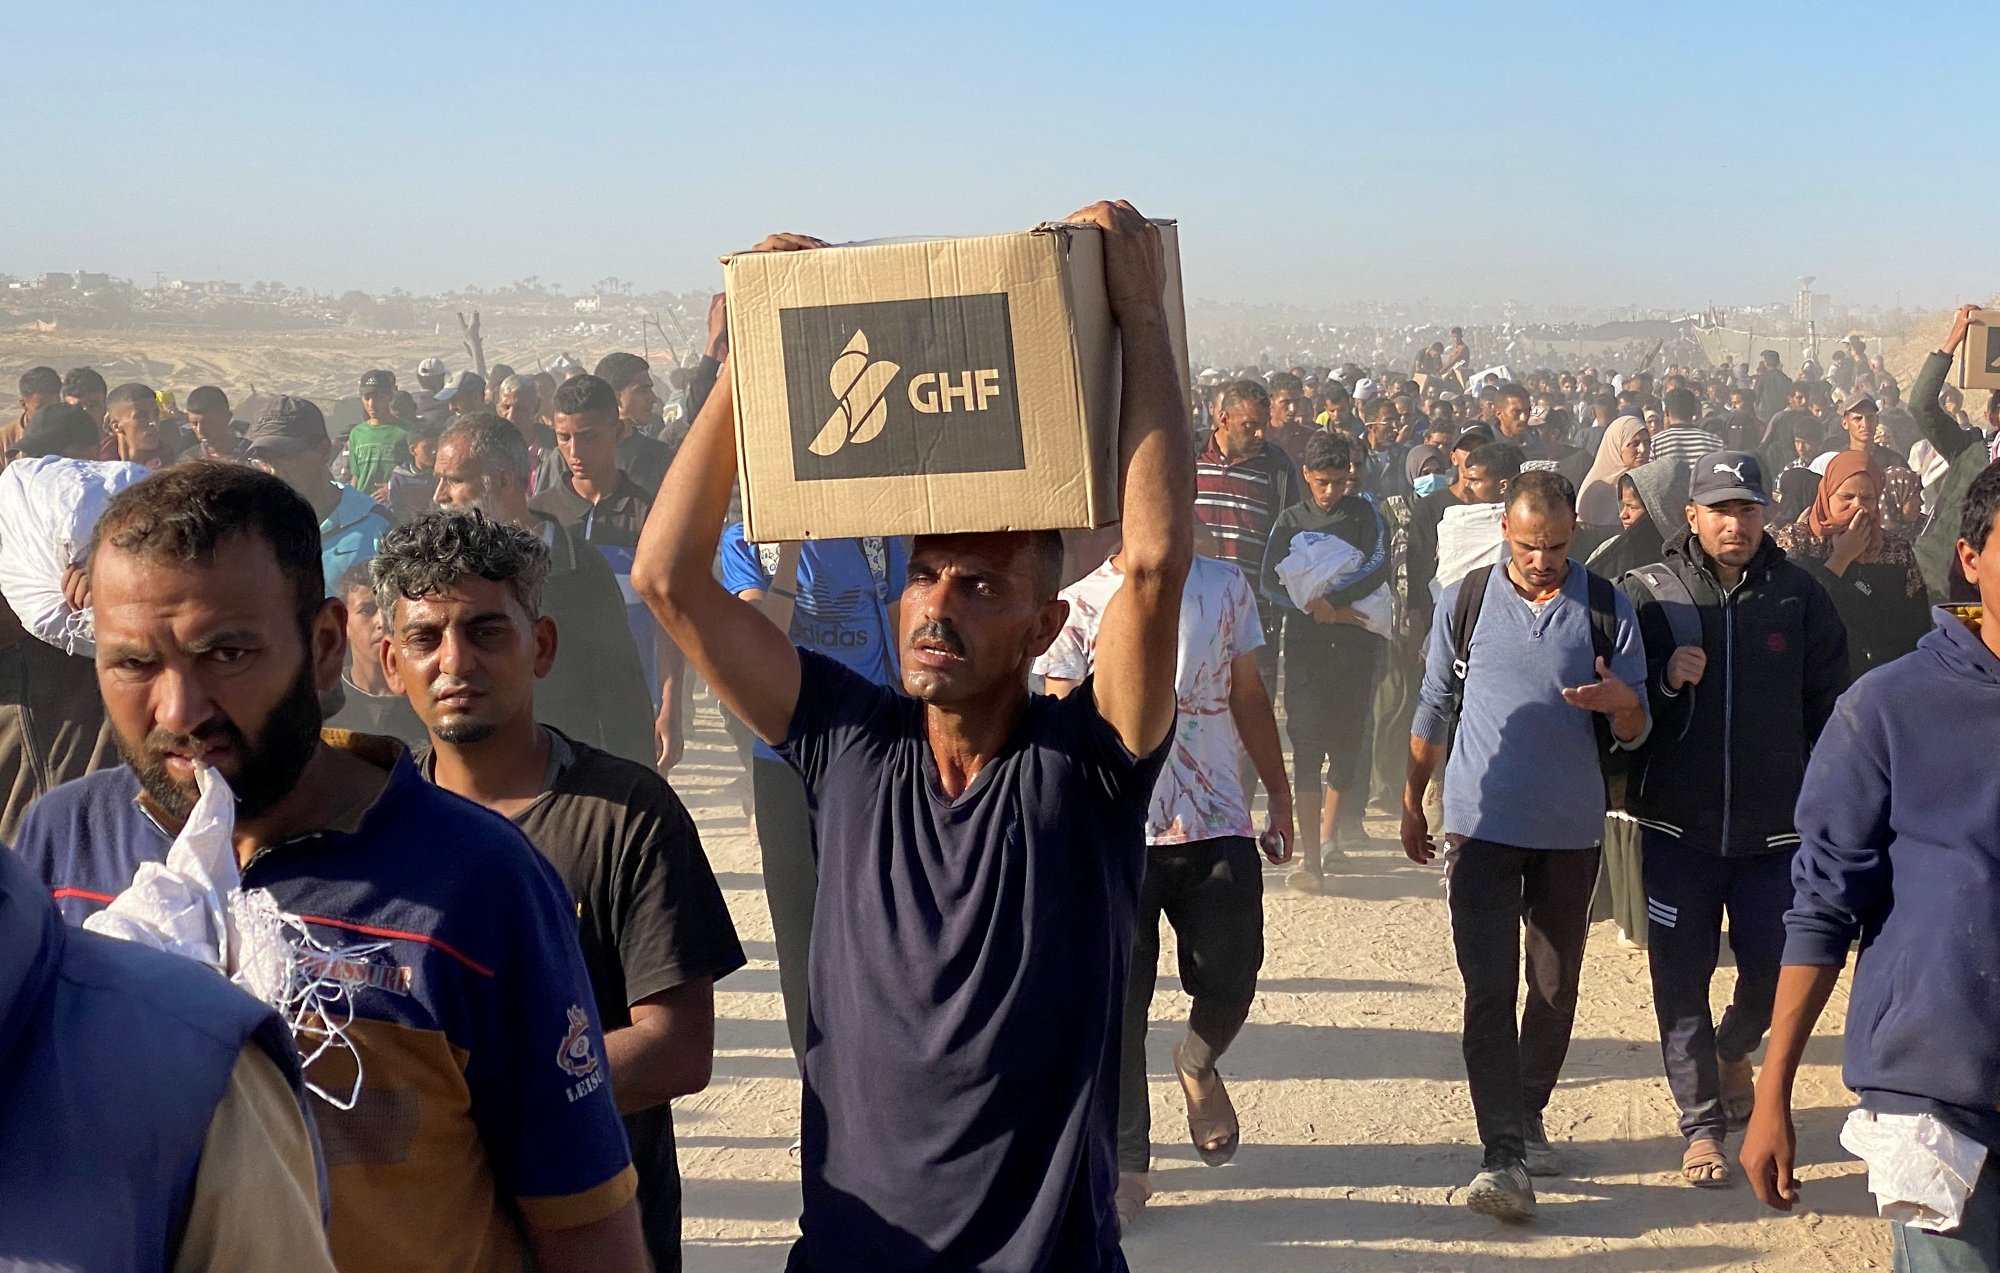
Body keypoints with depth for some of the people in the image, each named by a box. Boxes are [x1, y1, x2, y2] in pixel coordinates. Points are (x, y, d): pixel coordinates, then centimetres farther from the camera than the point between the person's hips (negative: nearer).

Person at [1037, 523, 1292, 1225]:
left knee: (1229, 982, -3)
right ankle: (1124, 1166, 15)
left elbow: (1249, 697, 14)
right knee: (1116, 1003, 0)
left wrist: (1279, 793, 13)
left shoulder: (1225, 587, 7)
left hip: (1218, 826, 2)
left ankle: (1198, 1065, 33)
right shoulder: (1080, 606, 0)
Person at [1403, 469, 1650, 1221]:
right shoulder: (1465, 602, -2)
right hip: (1481, 823, -1)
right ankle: (1504, 1155, -10)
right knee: (1489, 990, -8)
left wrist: (1622, 703, -24)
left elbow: (1636, 734, -1)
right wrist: (1412, 803, 13)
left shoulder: (1607, 610, -2)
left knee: (1555, 987, 13)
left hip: (1570, 828, 2)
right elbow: (1433, 709, 9)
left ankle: (1530, 1117, 32)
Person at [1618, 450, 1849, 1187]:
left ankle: (1733, 1050, 40)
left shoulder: (1800, 598, 0)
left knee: (1774, 971, 7)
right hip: (1678, 823, -1)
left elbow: (1828, 706, 5)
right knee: (1682, 981, 3)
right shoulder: (1646, 594, -3)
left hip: (1775, 825, 1)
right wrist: (1663, 680, -20)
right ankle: (1702, 1123, 16)